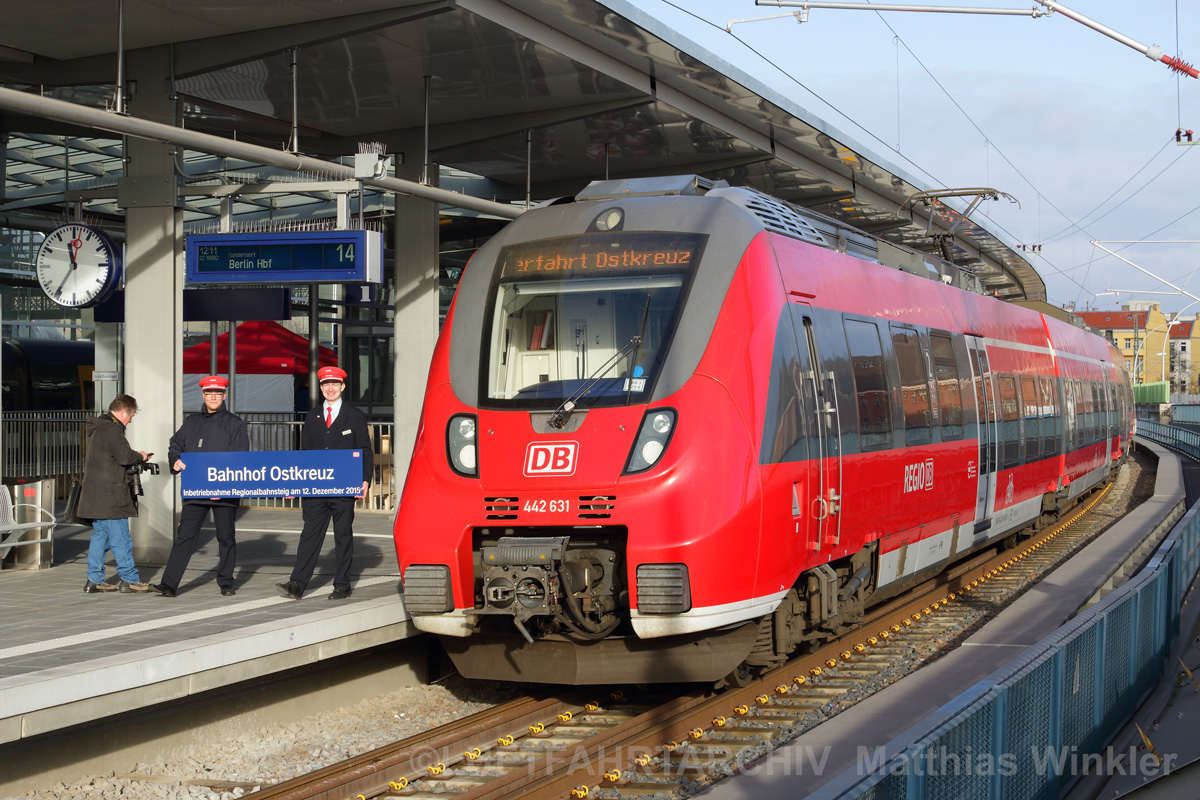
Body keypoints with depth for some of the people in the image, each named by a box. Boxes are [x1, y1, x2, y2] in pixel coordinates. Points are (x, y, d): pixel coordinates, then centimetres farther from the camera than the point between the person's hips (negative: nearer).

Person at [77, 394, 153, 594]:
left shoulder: (96, 427, 17)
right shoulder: (111, 430, -16)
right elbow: (125, 457, -22)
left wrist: (134, 456, 12)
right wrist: (141, 456, -3)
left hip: (95, 495, 10)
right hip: (109, 495, -10)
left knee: (99, 535, 13)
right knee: (120, 537, -4)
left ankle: (94, 579, 14)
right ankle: (129, 579, 1)